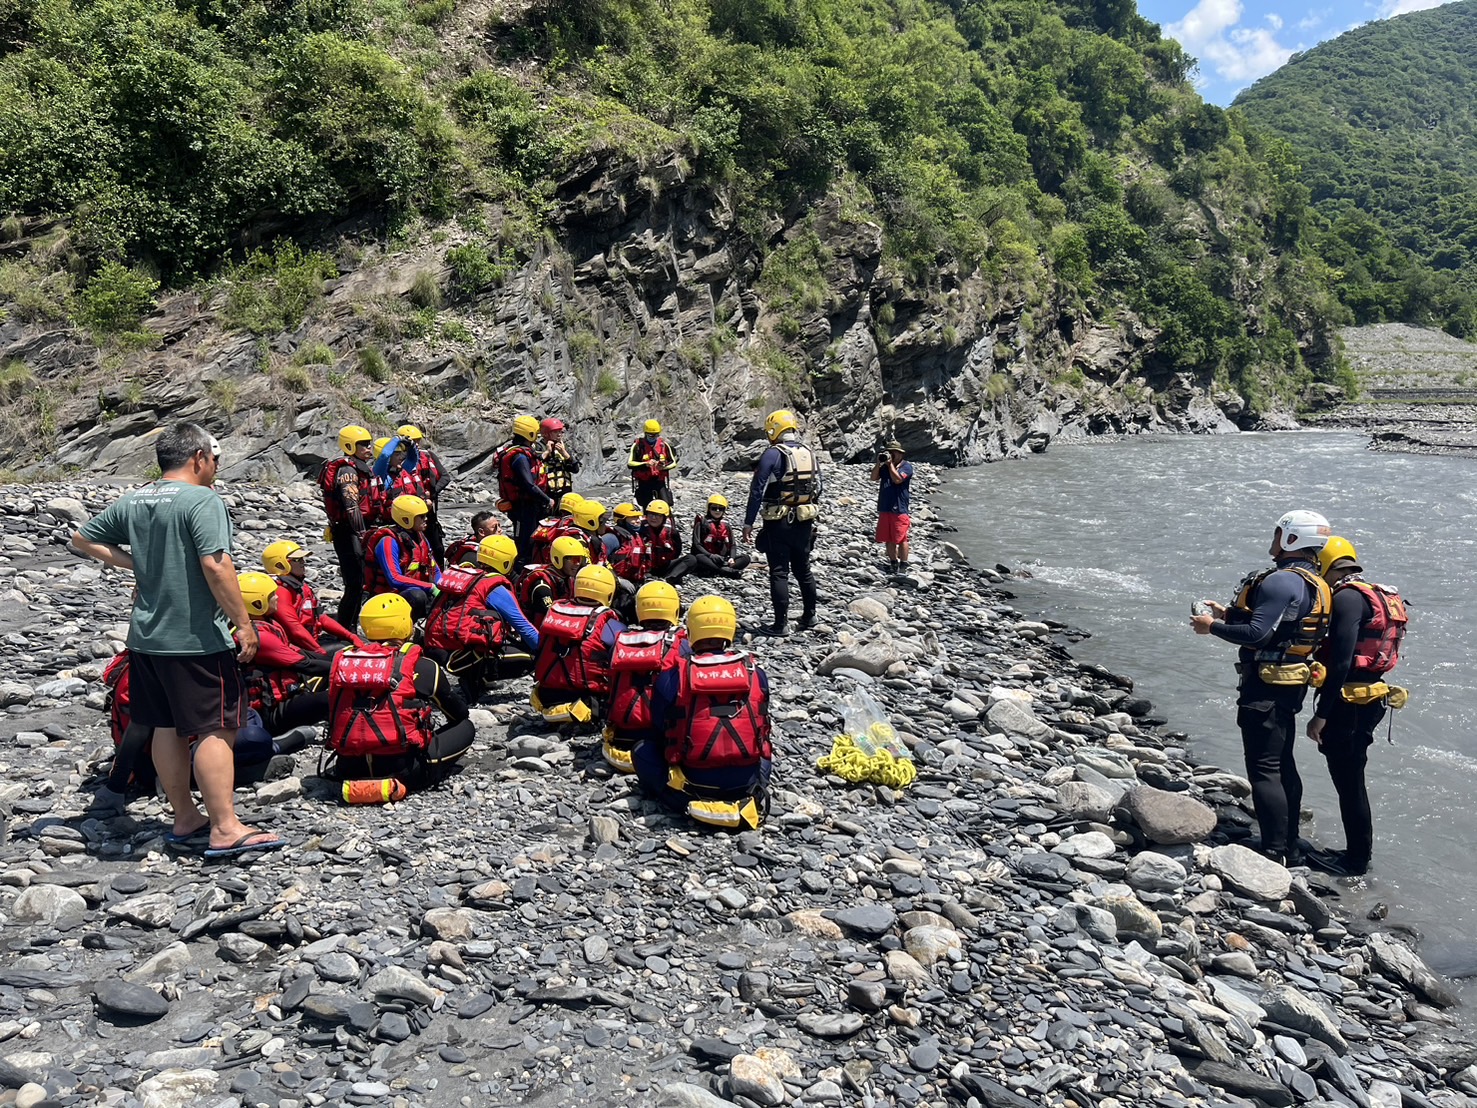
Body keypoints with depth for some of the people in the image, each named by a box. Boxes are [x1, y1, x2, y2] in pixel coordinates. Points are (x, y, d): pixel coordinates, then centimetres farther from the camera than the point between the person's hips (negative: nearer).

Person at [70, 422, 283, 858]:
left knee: (168, 728, 14)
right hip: (195, 640, -8)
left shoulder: (131, 501, 10)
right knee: (216, 728, -3)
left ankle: (185, 819, 25)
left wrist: (136, 562, 15)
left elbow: (81, 540, 21)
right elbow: (215, 566, -23)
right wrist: (244, 624, -18)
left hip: (146, 637, 8)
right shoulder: (202, 500, -14)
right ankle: (225, 829, -3)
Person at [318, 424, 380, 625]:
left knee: (359, 583, 16)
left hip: (359, 531, 10)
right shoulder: (347, 470, -13)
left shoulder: (361, 468, 19)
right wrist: (362, 534, -26)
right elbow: (352, 505, -23)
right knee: (355, 584, -12)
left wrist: (371, 530, 27)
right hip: (348, 532, -10)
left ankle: (350, 625, 26)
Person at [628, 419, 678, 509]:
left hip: (660, 481, 2)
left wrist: (664, 466, -14)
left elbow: (673, 462, 9)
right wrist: (646, 464, -24)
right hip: (643, 482, -2)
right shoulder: (638, 445, -3)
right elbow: (630, 464, -9)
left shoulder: (664, 444, 5)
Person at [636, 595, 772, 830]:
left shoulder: (672, 675, -5)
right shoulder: (755, 671, 2)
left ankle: (692, 802, 0)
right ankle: (754, 796, 6)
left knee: (643, 751, 20)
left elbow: (658, 729, 8)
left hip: (693, 779, -3)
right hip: (746, 779, 3)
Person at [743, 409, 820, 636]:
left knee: (779, 573, -2)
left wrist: (748, 522, -11)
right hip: (804, 522, 6)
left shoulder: (773, 454, -12)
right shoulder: (809, 453, 7)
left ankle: (779, 624, 0)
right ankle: (809, 617, 26)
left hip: (779, 524, -6)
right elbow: (817, 488, 14)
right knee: (803, 570, 18)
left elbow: (757, 490, -15)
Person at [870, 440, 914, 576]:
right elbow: (874, 477, 2)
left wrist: (890, 464, -12)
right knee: (888, 539, 11)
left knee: (901, 538, -4)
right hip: (884, 508, 6)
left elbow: (897, 479, -19)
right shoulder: (884, 466, 13)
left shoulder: (906, 466, -4)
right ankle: (893, 563, 22)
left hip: (899, 509, -6)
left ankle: (903, 565, 2)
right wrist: (879, 463, -7)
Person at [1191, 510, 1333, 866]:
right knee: (1283, 764, 17)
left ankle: (1275, 854, -4)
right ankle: (1290, 849, 26)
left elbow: (1257, 634, -25)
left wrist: (1213, 627, -12)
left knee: (1264, 768, -6)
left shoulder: (1281, 581, -20)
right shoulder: (1312, 583, 13)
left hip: (1266, 686, -11)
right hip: (1290, 684, 11)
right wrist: (1229, 613, 18)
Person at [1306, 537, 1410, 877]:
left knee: (1348, 781, 1)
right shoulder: (1373, 595, 14)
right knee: (1350, 779, 18)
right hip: (1369, 699, 10)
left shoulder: (1347, 597, -17)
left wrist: (1321, 715, -20)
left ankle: (1356, 861, 12)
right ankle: (1358, 852, 28)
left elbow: (1341, 663, -23)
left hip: (1350, 704, -10)